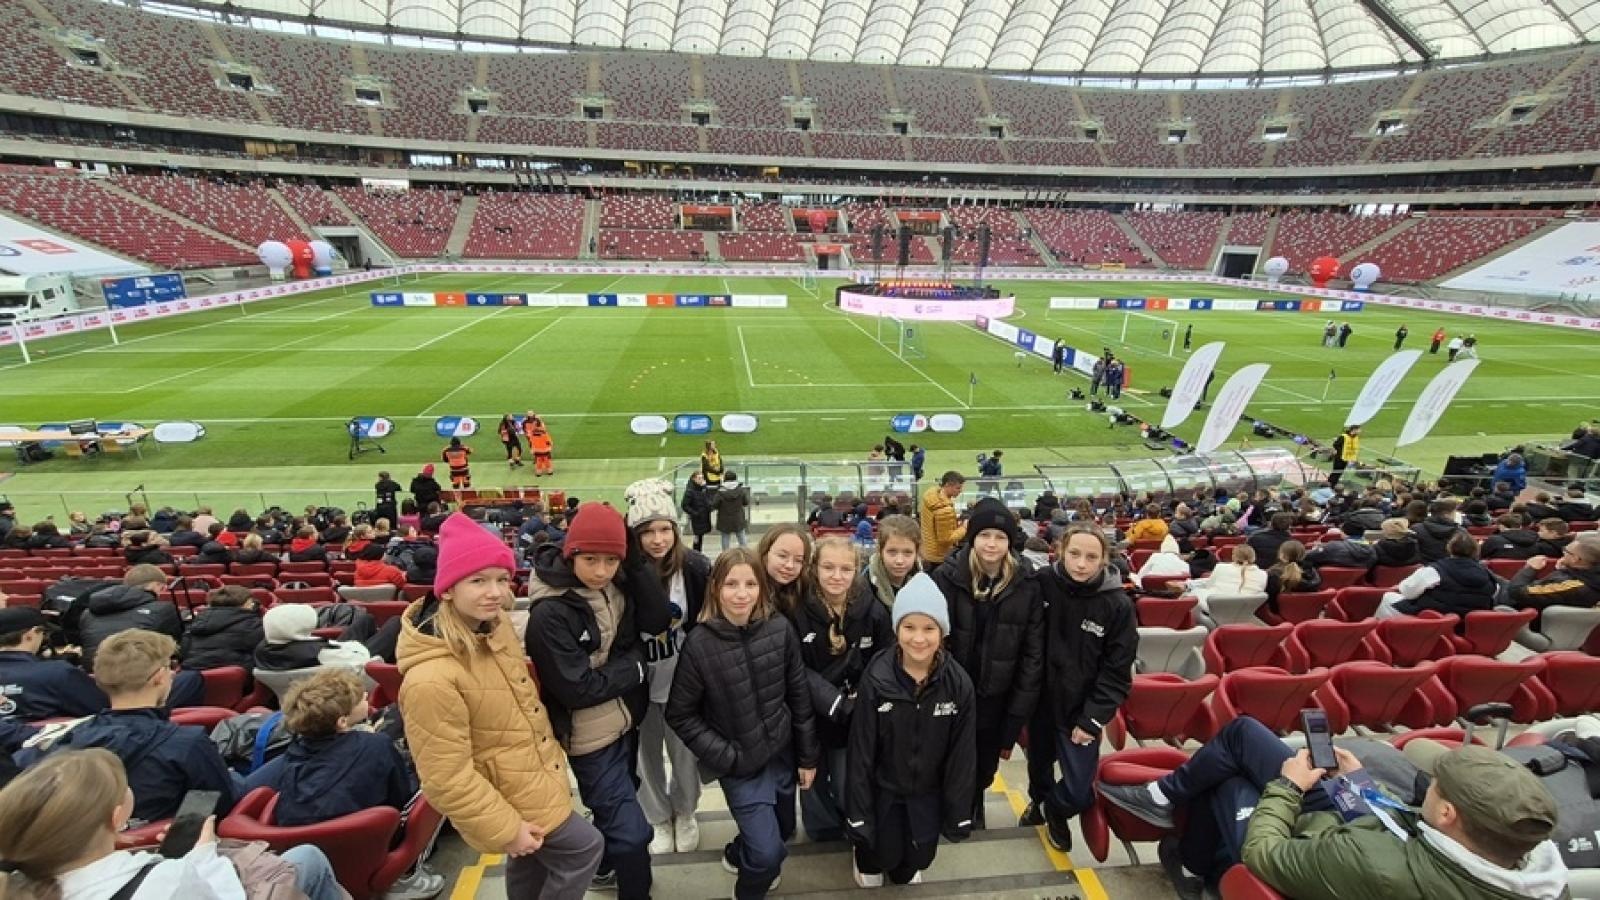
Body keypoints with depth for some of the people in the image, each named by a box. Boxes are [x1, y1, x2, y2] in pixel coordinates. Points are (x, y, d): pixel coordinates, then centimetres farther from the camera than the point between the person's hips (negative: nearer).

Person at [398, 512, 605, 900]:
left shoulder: (495, 627, -7)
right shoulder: (431, 678, -34)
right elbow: (447, 777, -27)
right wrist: (505, 830, -20)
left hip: (532, 776, 8)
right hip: (510, 799, -8)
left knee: (531, 866, 26)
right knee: (584, 847, 5)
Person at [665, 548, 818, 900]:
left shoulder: (780, 628, -12)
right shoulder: (699, 643, -19)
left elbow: (799, 695, -2)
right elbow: (680, 715, -9)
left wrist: (808, 756, 2)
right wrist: (725, 758, -13)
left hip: (782, 753, 4)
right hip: (740, 765, -3)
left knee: (783, 830, 21)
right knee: (769, 852, -5)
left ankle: (738, 855, 54)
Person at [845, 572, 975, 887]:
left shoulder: (959, 683, -19)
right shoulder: (876, 679, -23)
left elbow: (963, 755, -9)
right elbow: (860, 751, -15)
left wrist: (959, 815, -4)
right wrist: (858, 815, -11)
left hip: (929, 792, 2)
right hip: (883, 789, -1)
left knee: (920, 857, 14)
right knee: (884, 854, 9)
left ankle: (906, 869, 50)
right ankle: (868, 859, 45)